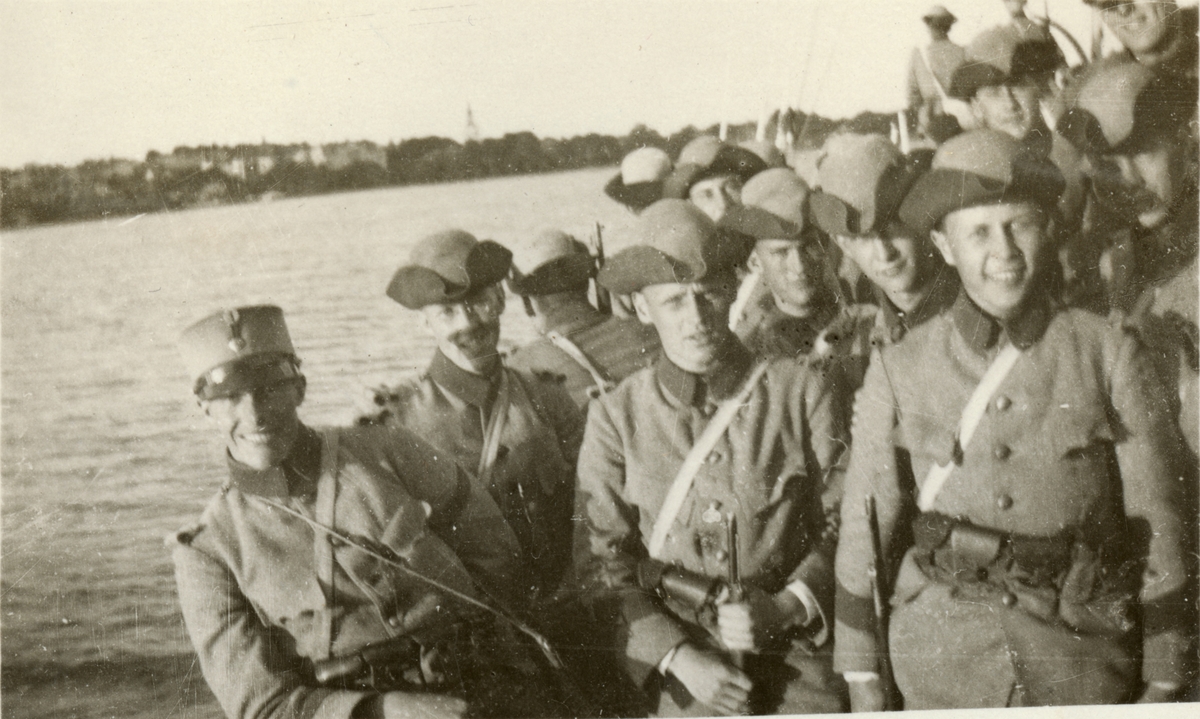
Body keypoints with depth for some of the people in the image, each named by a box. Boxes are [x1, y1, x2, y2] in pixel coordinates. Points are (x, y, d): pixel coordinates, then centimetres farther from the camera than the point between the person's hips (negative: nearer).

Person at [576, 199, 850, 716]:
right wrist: (678, 655, -8)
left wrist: (786, 607, -8)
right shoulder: (615, 418, 4)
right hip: (681, 667, 0)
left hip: (795, 649, 0)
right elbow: (605, 562, 4)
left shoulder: (803, 392, 3)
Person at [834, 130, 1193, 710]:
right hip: (939, 664, 0)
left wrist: (1162, 684, 2)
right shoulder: (899, 370, -2)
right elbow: (864, 529, 3)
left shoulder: (1109, 354, -3)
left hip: (1082, 658, 0)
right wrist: (861, 676, 5)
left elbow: (1158, 522, 1)